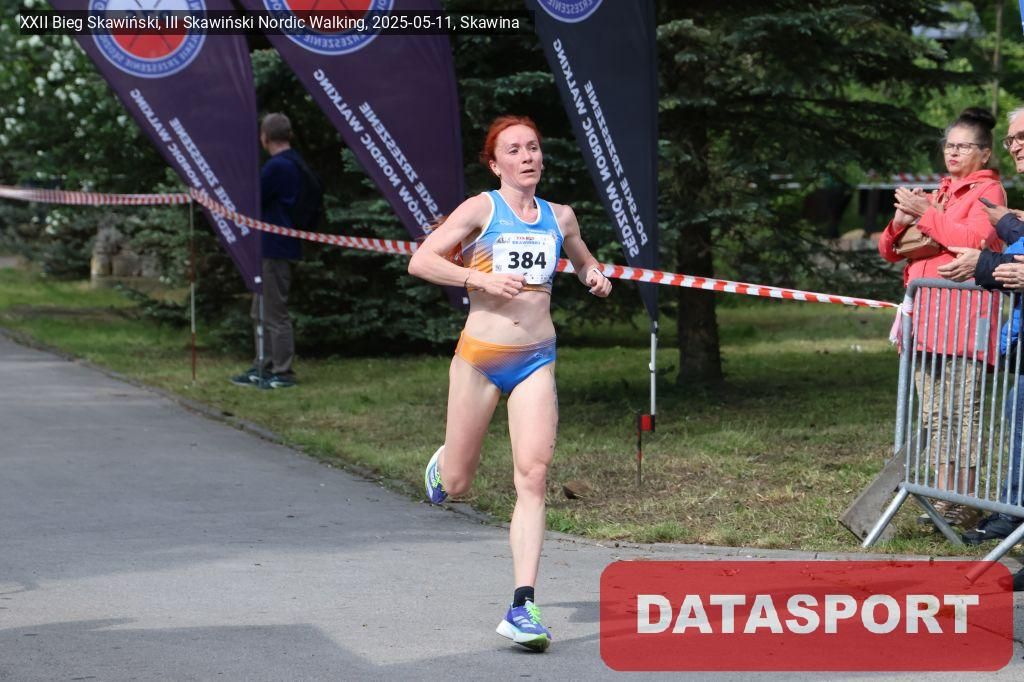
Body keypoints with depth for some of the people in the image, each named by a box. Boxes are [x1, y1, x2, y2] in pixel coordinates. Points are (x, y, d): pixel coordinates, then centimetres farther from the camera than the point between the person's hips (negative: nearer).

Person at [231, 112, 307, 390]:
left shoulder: (276, 167, -18)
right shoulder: (296, 163, 13)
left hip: (275, 248, -10)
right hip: (276, 246, 10)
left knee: (274, 313, -4)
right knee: (260, 314, 17)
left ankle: (282, 373, 0)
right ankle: (263, 368, 22)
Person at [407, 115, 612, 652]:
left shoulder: (560, 217, 11)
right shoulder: (482, 208, -2)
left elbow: (582, 260, 32)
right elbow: (420, 261, -7)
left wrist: (594, 277, 9)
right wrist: (480, 279, -19)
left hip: (536, 360, 2)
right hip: (480, 355, -2)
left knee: (533, 477, -13)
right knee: (457, 484, 8)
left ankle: (522, 607, -12)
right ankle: (442, 464, 48)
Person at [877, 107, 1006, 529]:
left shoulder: (988, 190, 2)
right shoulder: (938, 194, 25)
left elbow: (977, 238, -19)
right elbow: (889, 251, 23)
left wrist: (926, 213, -15)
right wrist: (901, 222, 1)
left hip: (963, 317, -8)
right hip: (927, 319, 8)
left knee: (962, 411, -10)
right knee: (934, 414, 8)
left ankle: (962, 504, -10)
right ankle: (942, 497, 11)